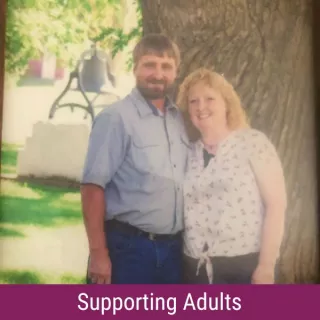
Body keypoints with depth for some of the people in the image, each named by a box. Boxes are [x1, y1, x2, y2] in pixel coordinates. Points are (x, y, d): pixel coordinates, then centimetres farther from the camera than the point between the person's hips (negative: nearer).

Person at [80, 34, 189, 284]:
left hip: (172, 248, 7)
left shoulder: (179, 119, 8)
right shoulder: (116, 117, -12)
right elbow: (93, 185, -15)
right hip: (128, 247, -6)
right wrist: (98, 252, -18)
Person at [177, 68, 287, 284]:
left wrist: (267, 265, -12)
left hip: (248, 261, -3)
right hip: (198, 265, 4)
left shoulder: (254, 142, -4)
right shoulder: (188, 152, 7)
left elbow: (276, 204, -8)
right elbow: (182, 210, 9)